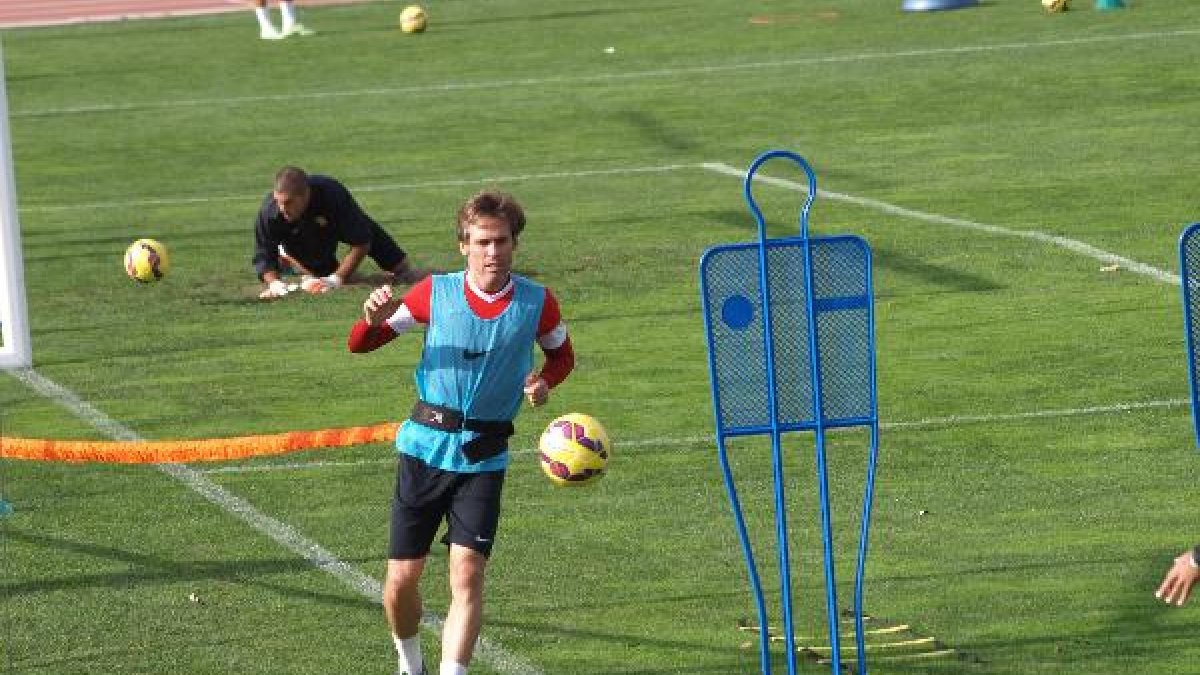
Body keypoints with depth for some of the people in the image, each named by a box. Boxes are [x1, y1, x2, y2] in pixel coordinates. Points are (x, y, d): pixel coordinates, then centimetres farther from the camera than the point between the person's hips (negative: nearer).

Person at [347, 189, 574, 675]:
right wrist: (373, 320, -20)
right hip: (426, 447, 0)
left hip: (484, 457, 0)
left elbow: (562, 355, 18)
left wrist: (544, 382, -5)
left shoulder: (537, 303, -3)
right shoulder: (436, 293, -4)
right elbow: (359, 345, 4)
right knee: (402, 579, 3)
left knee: (467, 574, -15)